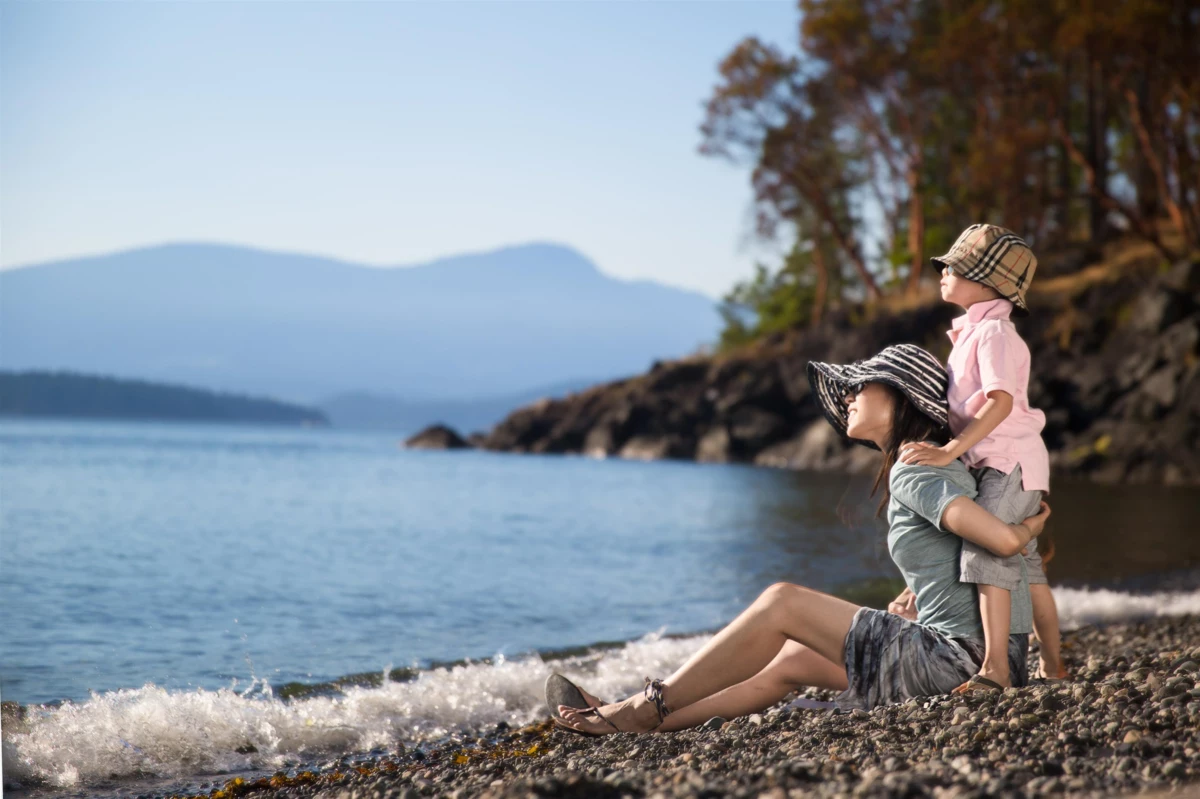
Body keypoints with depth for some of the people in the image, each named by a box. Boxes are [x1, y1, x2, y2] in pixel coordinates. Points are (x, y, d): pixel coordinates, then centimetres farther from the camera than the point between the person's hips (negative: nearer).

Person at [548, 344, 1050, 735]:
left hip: (958, 654, -9)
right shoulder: (942, 468, 17)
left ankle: (647, 708, 1)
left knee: (780, 603, -5)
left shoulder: (911, 476, -13)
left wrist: (1027, 528, -2)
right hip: (980, 654, 9)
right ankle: (647, 722, 17)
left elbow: (1003, 540, -23)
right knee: (790, 660, 14)